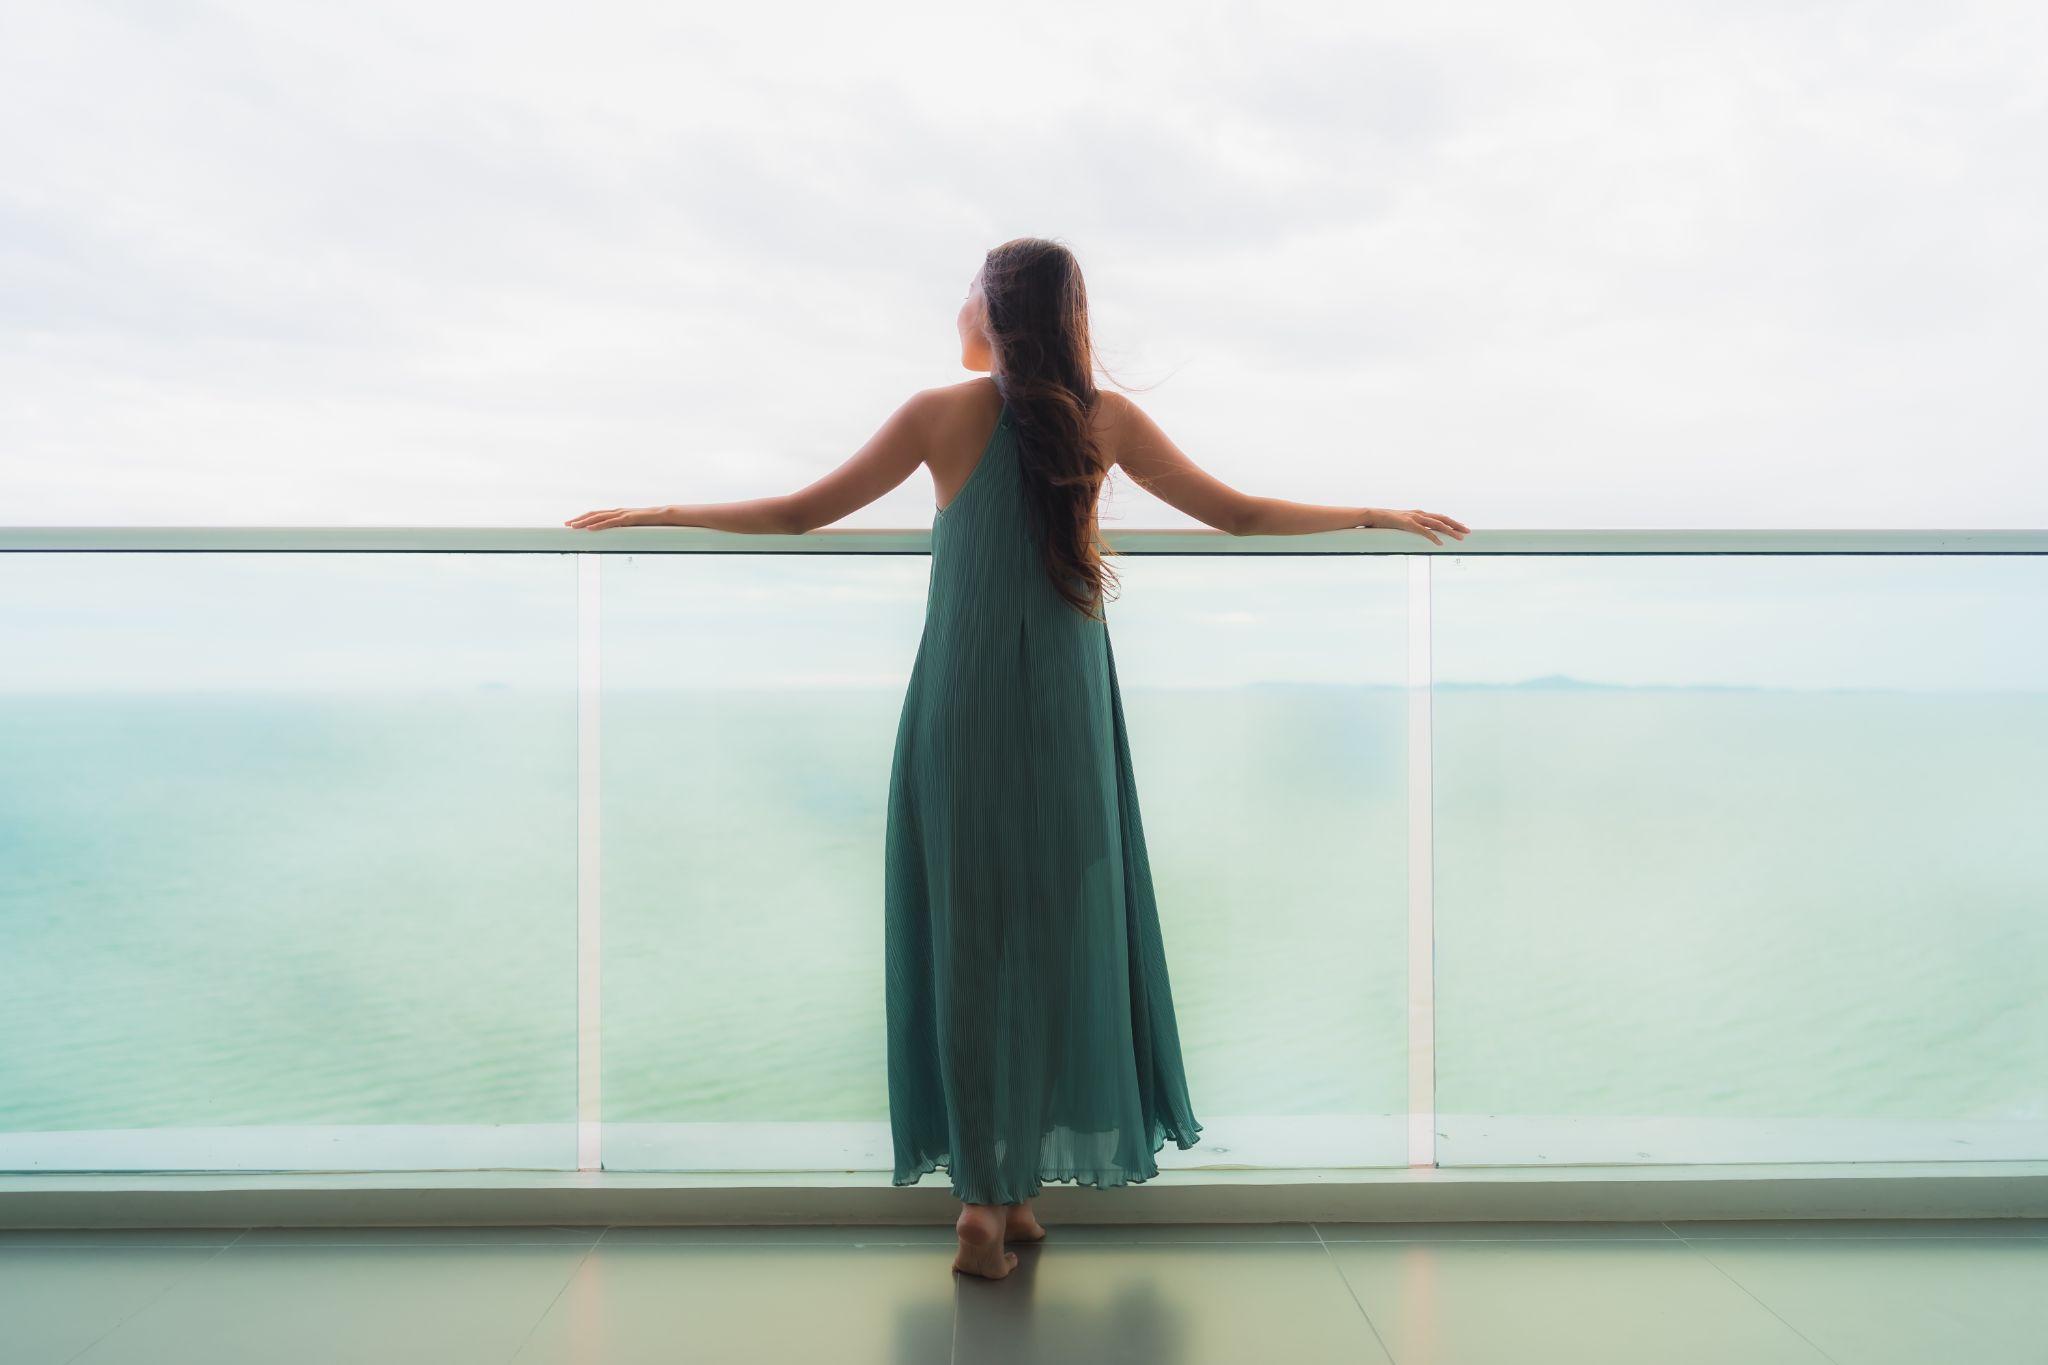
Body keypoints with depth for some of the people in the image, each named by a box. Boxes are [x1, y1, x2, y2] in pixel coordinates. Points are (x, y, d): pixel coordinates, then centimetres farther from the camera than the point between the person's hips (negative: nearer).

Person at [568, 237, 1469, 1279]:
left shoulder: (943, 415, -3)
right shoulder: (1107, 418, 2)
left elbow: (799, 514, 0)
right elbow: (1240, 515, 7)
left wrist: (653, 513, 13)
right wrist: (1382, 515, 20)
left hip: (962, 712, -1)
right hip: (1068, 715, 2)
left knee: (967, 938, 6)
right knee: (1058, 934, 11)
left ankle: (984, 1198, 10)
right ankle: (1020, 1187, 21)